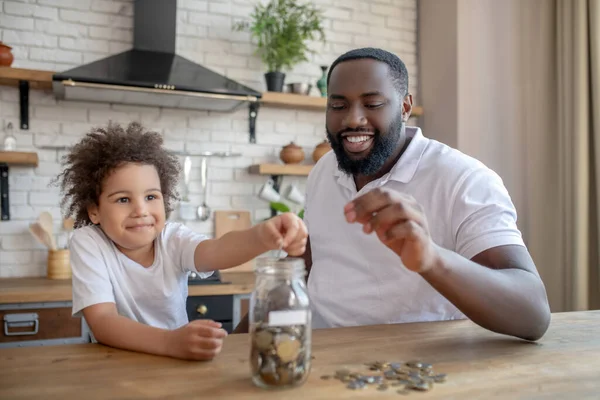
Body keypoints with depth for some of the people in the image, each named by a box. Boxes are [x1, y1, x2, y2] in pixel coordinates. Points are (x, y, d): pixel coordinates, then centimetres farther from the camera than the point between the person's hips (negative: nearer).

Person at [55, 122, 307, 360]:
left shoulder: (173, 238, -9)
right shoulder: (87, 243, -13)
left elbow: (216, 251, -30)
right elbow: (102, 321, -25)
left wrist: (262, 237, -52)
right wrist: (171, 342, -42)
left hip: (181, 361, 2)